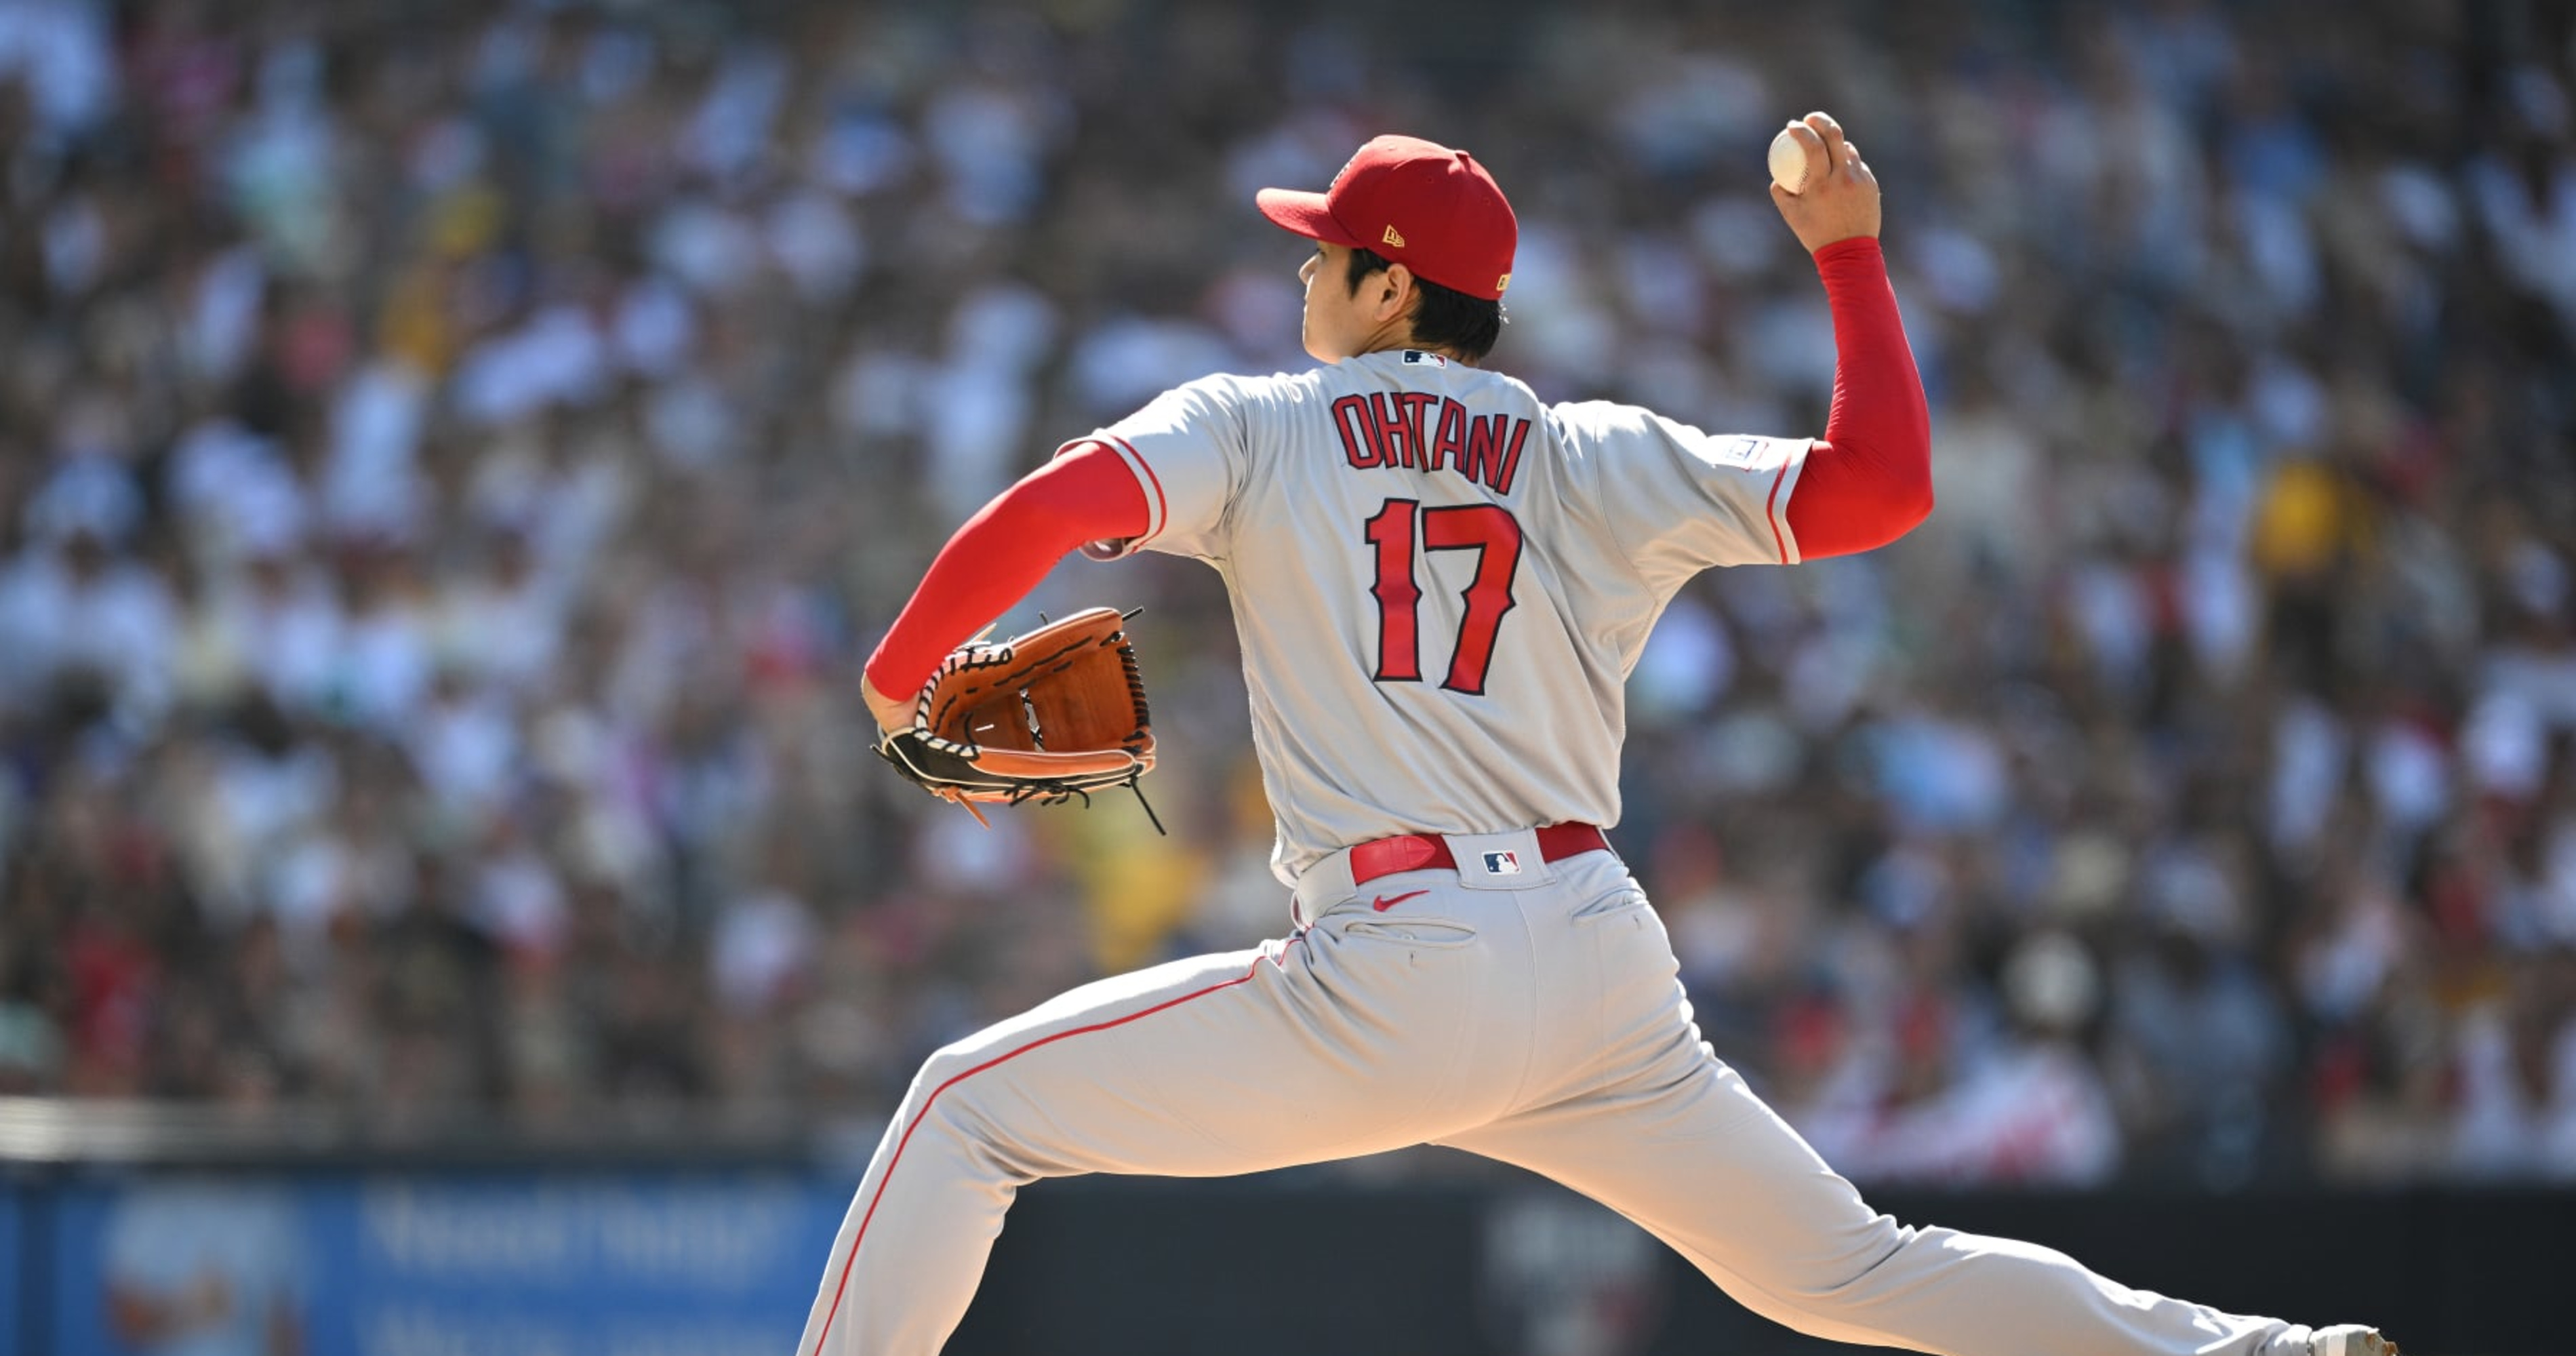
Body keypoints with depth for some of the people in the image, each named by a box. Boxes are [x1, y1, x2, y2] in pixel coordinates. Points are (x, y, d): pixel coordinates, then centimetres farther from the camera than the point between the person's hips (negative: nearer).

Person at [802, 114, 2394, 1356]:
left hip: (1393, 982, -4)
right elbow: (1882, 487, 3)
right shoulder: (1601, 462, 12)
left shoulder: (1253, 428, 6)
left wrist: (900, 673, 6)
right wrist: (1852, 260, 16)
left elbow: (1053, 508, -10)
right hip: (1602, 967, 4)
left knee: (972, 1105, 7)